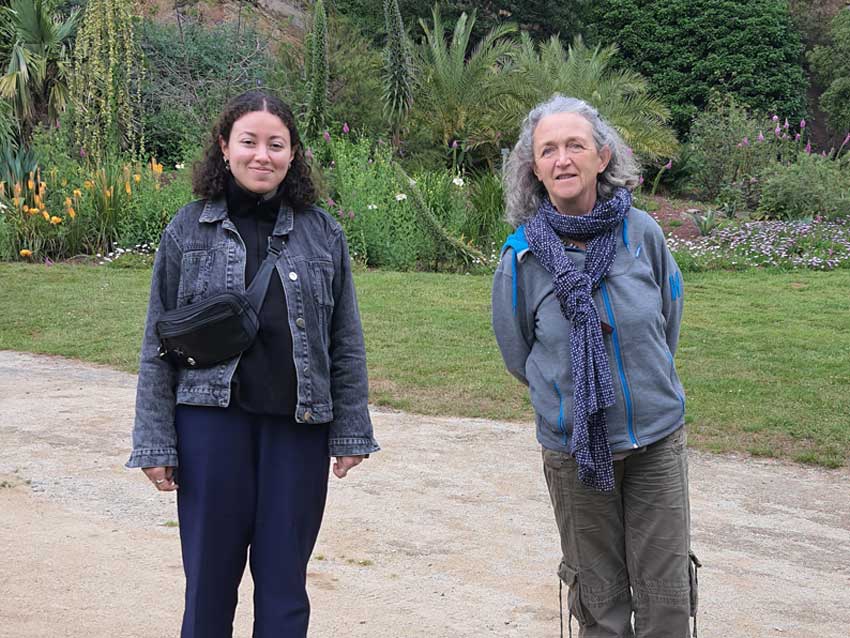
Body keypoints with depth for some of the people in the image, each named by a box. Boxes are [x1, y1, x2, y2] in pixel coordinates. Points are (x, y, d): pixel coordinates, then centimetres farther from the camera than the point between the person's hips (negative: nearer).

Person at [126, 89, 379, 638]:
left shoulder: (322, 232, 3)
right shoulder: (189, 229, 2)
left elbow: (346, 341, 7)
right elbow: (158, 344, 3)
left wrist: (351, 431, 4)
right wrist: (155, 442, 0)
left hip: (298, 426, 1)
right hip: (212, 421, 0)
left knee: (284, 582, 9)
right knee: (210, 577, 9)